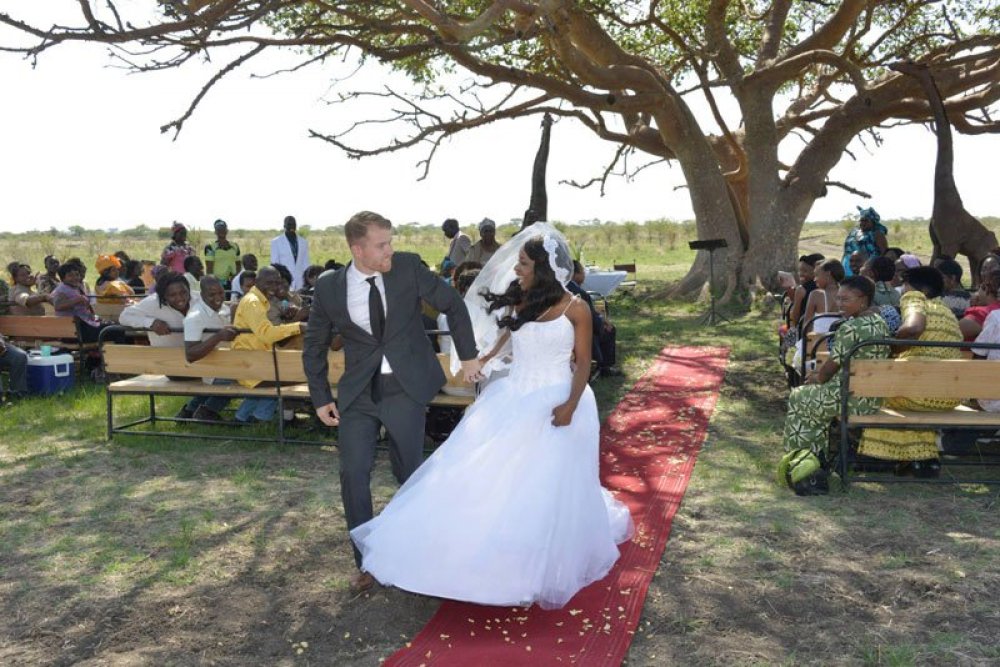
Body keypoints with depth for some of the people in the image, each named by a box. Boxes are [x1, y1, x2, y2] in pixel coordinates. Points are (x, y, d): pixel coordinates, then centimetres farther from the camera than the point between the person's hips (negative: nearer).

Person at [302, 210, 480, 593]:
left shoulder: (408, 267, -9)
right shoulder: (329, 287, -6)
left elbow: (453, 305, 2)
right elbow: (315, 346, 7)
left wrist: (468, 356, 2)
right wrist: (321, 398, 3)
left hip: (407, 388, -1)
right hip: (358, 393, 1)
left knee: (408, 471, 9)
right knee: (353, 475, -3)